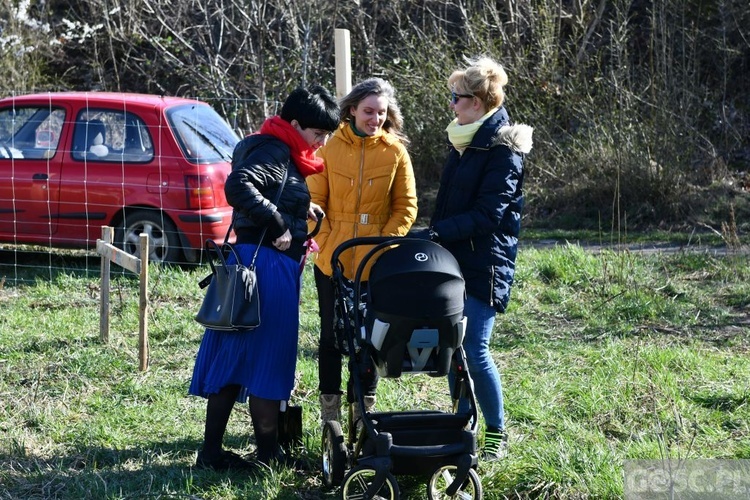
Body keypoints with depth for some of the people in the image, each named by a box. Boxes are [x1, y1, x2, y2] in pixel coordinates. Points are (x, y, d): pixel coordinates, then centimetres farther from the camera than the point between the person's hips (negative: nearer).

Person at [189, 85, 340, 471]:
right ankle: (268, 454, 7)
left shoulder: (283, 154, 18)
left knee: (234, 355, 9)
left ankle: (211, 451, 13)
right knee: (267, 356, -2)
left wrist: (302, 212, 5)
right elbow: (237, 186, -28)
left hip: (259, 261, 10)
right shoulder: (274, 151, -13)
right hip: (268, 262, -10)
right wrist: (278, 224, -22)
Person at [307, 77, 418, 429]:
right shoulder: (330, 148, -1)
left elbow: (406, 207, 1)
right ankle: (330, 411, 18)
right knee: (331, 335, 8)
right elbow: (314, 200, 2)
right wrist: (325, 242, -8)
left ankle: (363, 410, 18)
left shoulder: (396, 152, -2)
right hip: (332, 261, 1)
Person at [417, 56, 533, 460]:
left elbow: (487, 215, -19)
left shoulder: (503, 150, -12)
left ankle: (496, 433, 8)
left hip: (485, 265, -8)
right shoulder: (463, 141, 14)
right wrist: (434, 238, 12)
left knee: (474, 351, -7)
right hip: (453, 260, 8)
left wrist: (438, 232, -22)